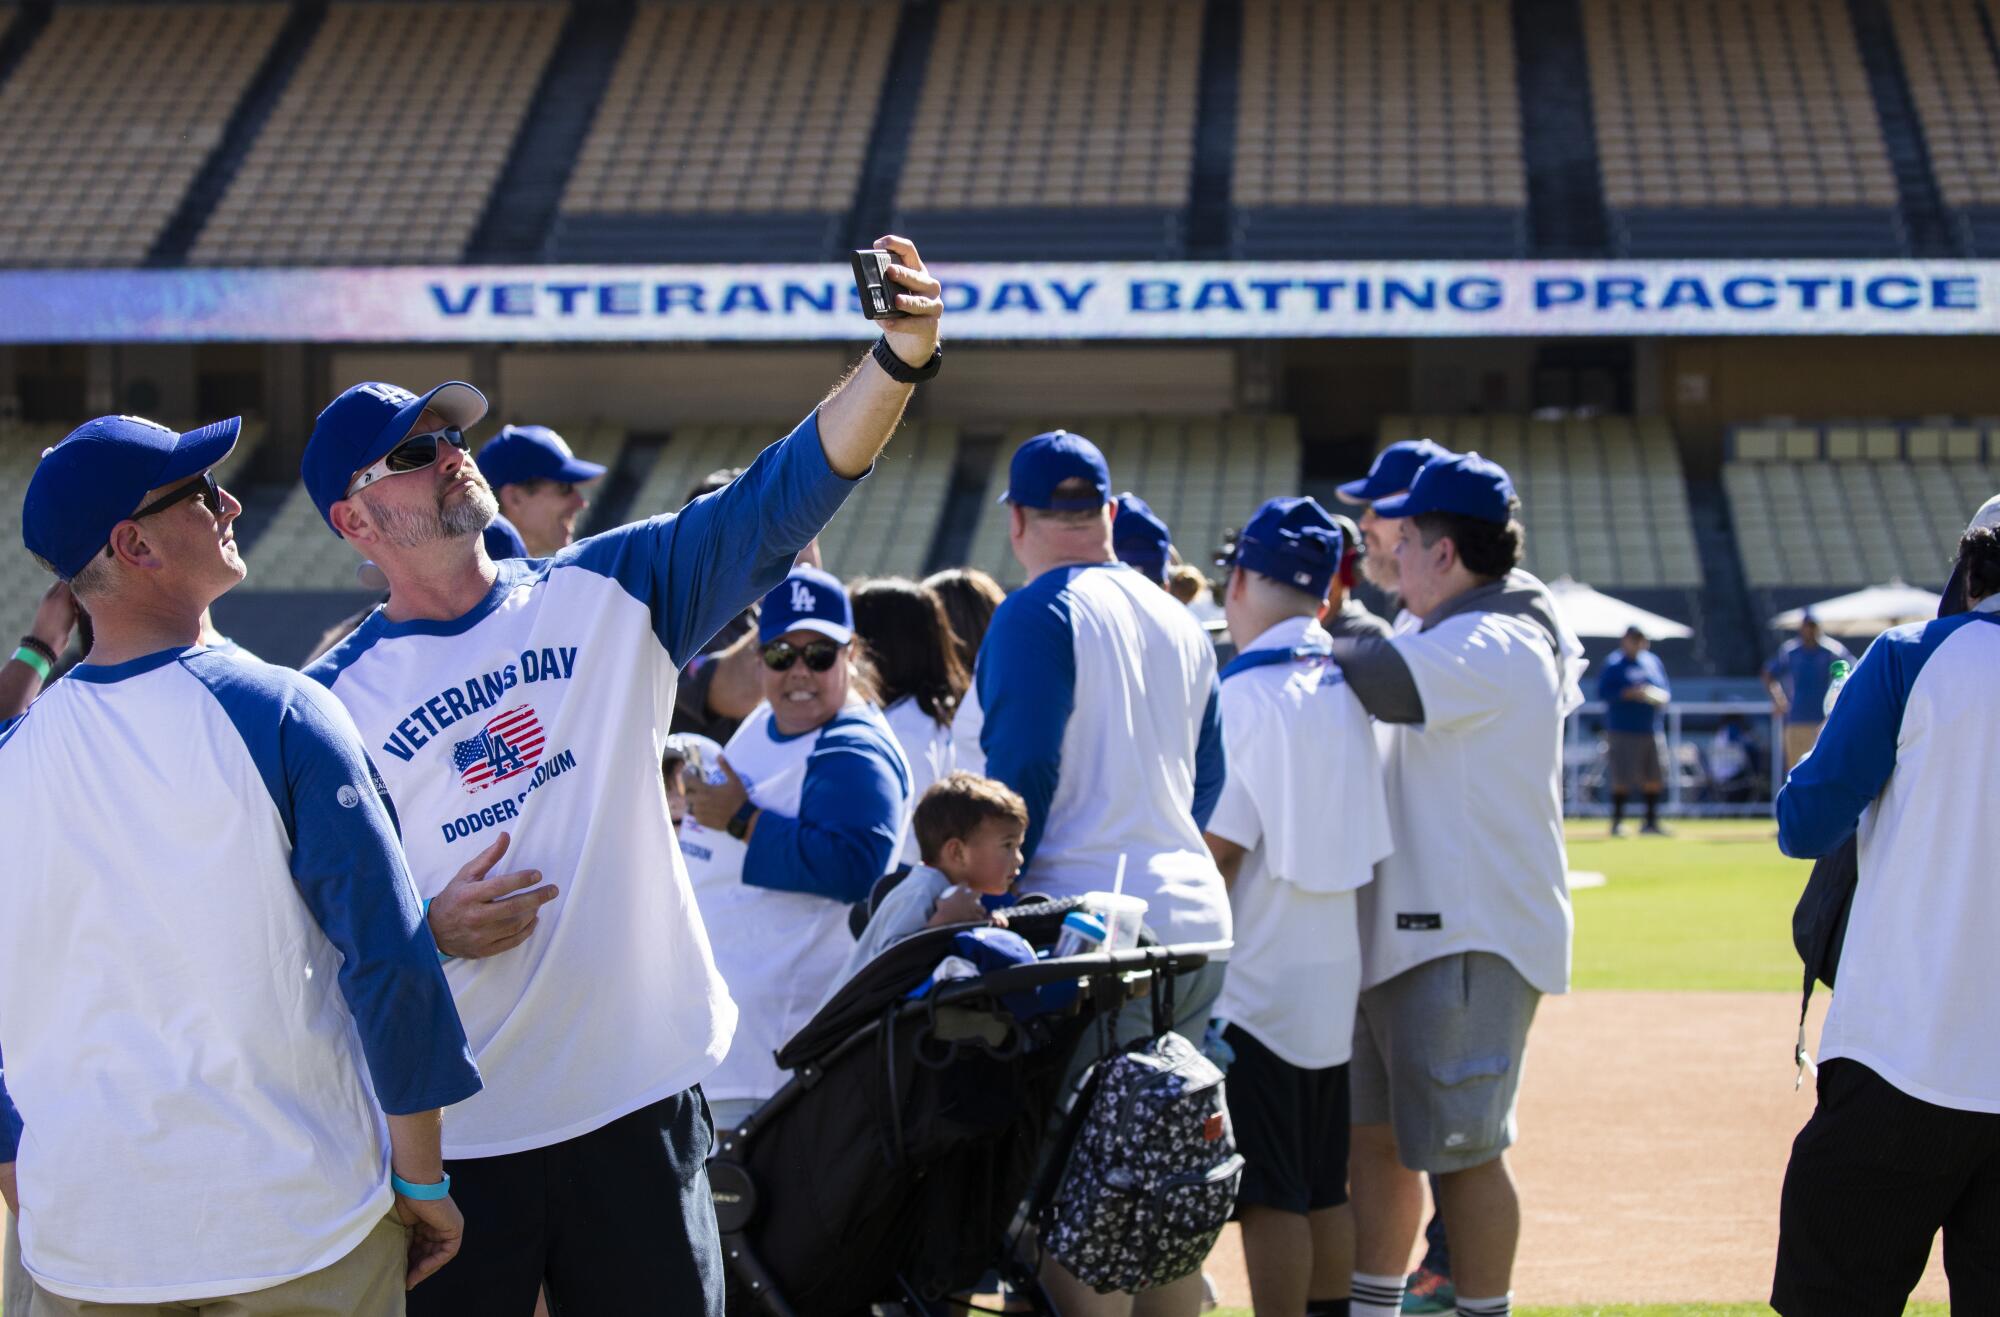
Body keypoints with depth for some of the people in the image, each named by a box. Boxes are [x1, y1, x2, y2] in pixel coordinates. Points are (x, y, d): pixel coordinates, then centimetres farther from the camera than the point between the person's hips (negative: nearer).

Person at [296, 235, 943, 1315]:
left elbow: (784, 496, -5)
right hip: (453, 1134, -2)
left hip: (641, 1098, 2)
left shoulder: (605, 594, 6)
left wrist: (897, 357, -19)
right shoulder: (334, 701, 0)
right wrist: (432, 932, -18)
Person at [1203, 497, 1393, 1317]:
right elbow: (1360, 838, 11)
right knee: (1324, 1187, 13)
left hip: (1258, 981, -7)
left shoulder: (1247, 693, -13)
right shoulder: (1346, 688, 8)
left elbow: (1219, 848, -15)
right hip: (1333, 974, 7)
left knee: (1268, 1193, -5)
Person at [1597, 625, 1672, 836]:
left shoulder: (1653, 661, 15)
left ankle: (1651, 822, 18)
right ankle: (1617, 822, -3)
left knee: (1653, 778, 8)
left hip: (1651, 730, 6)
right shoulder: (1614, 664, -3)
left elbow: (1666, 690, 19)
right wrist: (1629, 693, -20)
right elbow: (1602, 692, -11)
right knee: (1622, 779, -10)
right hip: (1624, 730, -6)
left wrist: (1661, 696, -4)